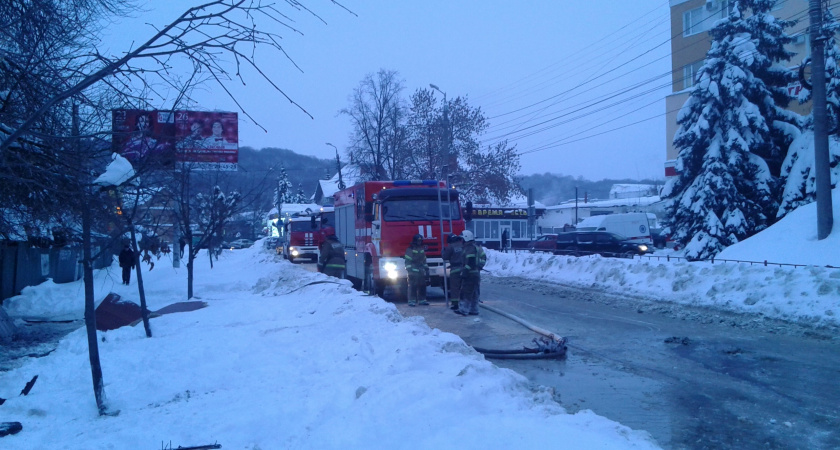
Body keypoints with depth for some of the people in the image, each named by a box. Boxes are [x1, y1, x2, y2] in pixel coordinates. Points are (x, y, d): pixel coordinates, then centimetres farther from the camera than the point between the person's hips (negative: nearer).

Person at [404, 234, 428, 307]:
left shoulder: (422, 249, 18)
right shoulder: (410, 249, -4)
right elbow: (408, 261, -9)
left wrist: (426, 269, 20)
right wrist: (409, 270, -17)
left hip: (421, 271, 6)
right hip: (413, 271, -6)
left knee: (422, 286, 6)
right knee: (412, 286, -7)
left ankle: (422, 300, 14)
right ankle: (411, 301, -6)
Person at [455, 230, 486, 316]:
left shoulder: (470, 248, -17)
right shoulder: (476, 247, 16)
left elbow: (470, 263, -23)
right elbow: (483, 257, 22)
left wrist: (464, 272, -21)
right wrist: (480, 266, 22)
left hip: (470, 274, -10)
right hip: (476, 273, 10)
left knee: (466, 292, -6)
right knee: (473, 293, 13)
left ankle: (463, 310, -4)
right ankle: (474, 310, 16)